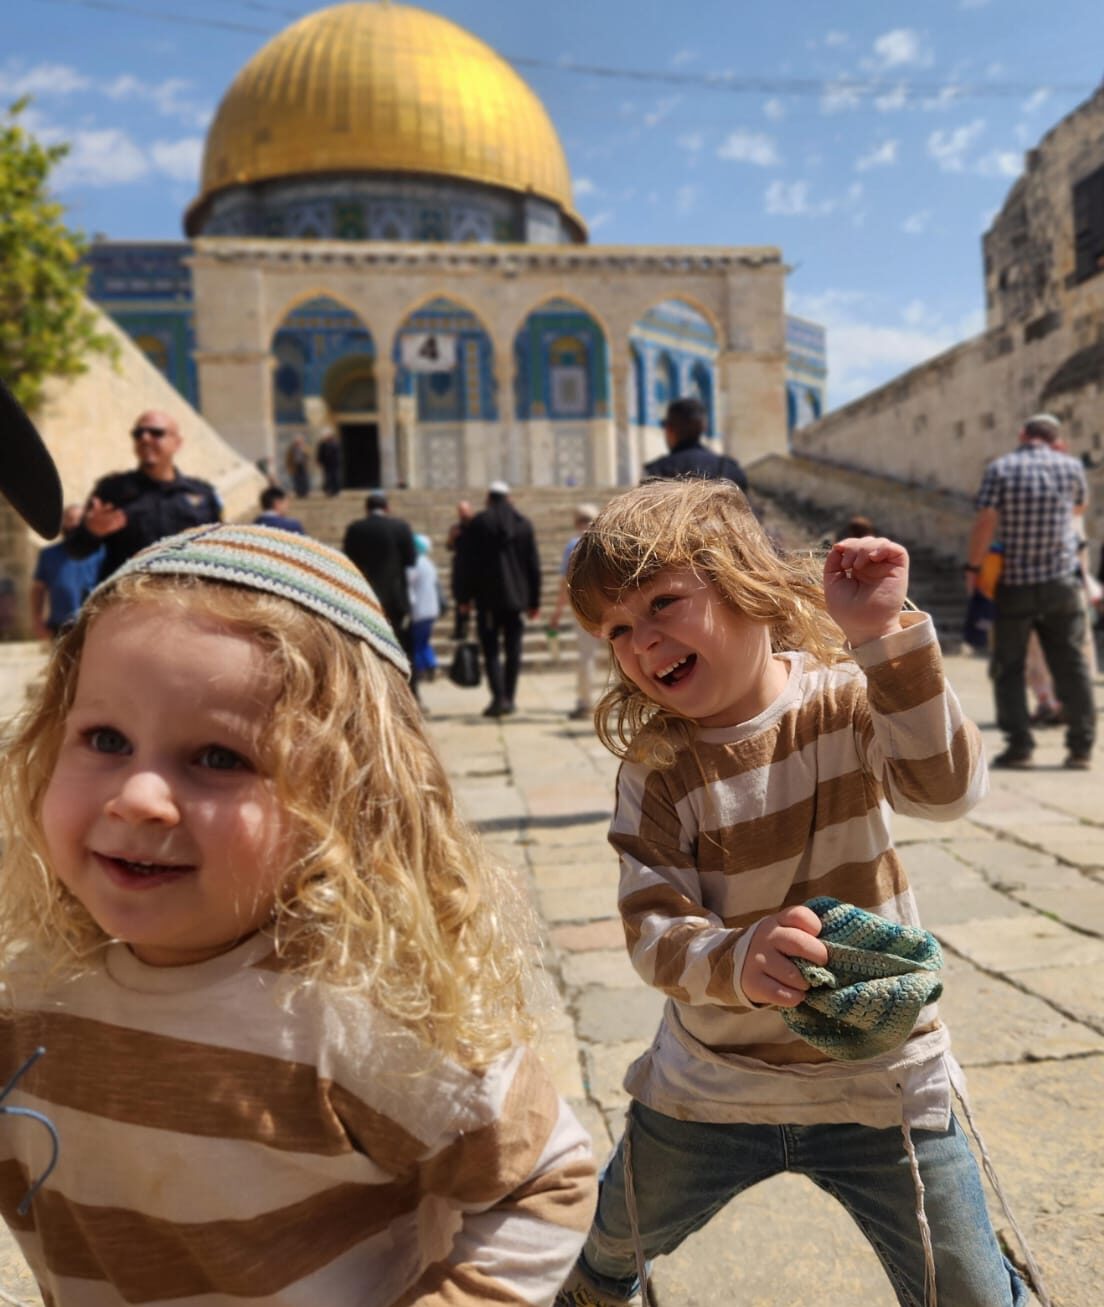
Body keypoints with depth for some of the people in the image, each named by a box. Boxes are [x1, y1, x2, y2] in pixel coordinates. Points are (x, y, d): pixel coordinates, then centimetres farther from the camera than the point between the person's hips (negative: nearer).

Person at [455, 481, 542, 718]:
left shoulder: (478, 523, -4)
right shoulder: (524, 523, 6)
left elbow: (465, 562, -4)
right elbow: (534, 564, 7)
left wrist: (464, 598, 3)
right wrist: (534, 601, 12)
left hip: (488, 597, -3)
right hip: (516, 596, 3)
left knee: (491, 648, 0)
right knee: (513, 648, 9)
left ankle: (499, 698, -12)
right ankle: (509, 699, 12)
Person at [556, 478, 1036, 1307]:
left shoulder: (847, 703, -14)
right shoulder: (656, 770, -14)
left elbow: (948, 789, -31)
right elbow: (655, 933, -20)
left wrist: (882, 637, -39)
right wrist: (736, 961, -41)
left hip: (882, 1081, -1)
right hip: (710, 1089, 2)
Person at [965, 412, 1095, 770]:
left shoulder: (1000, 468, -4)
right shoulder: (1071, 466, 4)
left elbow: (985, 521, -13)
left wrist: (972, 567, -4)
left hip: (1013, 584, -2)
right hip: (1061, 583, 2)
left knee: (1009, 668, 5)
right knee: (1071, 666, 8)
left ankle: (1019, 745, 0)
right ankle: (1081, 747, 10)